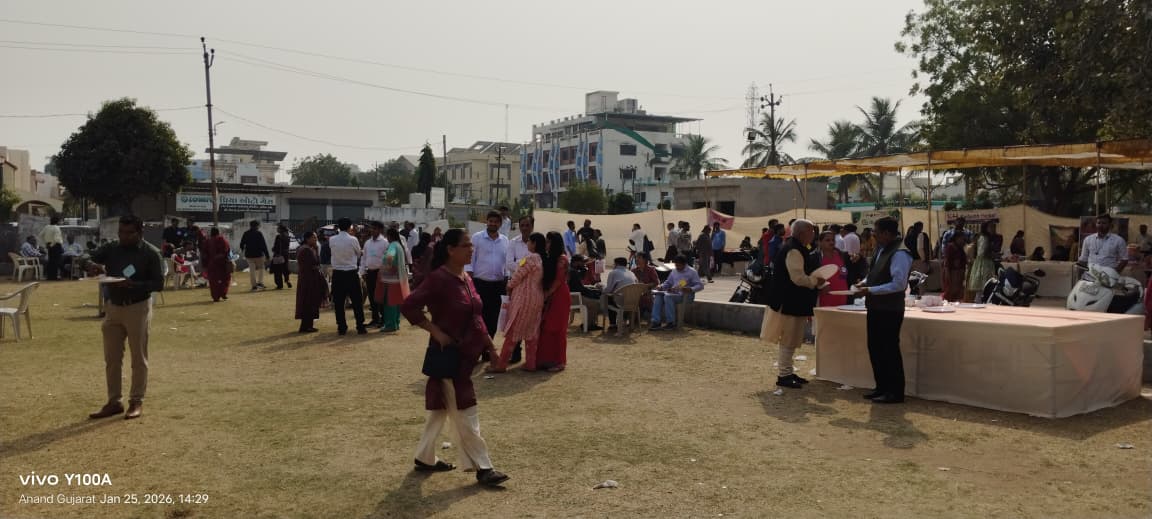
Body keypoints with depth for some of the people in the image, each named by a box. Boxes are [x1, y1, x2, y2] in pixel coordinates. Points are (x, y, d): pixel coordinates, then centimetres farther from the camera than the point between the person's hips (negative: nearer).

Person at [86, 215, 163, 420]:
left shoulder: (150, 253, -9)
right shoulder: (112, 248, 4)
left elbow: (158, 284, -10)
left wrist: (133, 284, -26)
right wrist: (94, 267, -18)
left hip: (138, 308, -5)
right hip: (113, 307, 5)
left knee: (139, 358, 3)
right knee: (111, 358, 9)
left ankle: (137, 402, 12)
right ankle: (114, 402, 18)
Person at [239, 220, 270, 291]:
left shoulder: (246, 234, 4)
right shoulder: (259, 234, -9)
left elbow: (241, 244, 13)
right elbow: (263, 245, -11)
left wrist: (242, 250, 36)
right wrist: (267, 255, -8)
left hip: (249, 255, 4)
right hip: (258, 254, -4)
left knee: (252, 270, 8)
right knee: (260, 268, 13)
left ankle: (254, 286, 6)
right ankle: (259, 282, -1)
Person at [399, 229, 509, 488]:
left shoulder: (466, 278, 10)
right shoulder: (439, 279, -17)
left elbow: (476, 317, 17)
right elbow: (408, 307, -22)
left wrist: (490, 346, 16)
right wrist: (436, 332, -22)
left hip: (466, 354, 9)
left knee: (440, 408, 18)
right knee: (465, 414, -2)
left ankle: (425, 458, 31)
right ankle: (482, 467, 5)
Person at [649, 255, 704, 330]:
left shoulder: (692, 272, 2)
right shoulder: (674, 272, 22)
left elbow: (700, 286, -6)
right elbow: (667, 283, 28)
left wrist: (690, 289, -25)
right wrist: (661, 286, 5)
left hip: (685, 296, -6)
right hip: (672, 293, 6)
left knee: (668, 296, -34)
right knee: (658, 295, -23)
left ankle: (671, 323, -31)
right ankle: (656, 322, -28)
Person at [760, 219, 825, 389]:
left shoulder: (799, 249, 14)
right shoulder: (793, 251, -20)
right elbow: (798, 278, -26)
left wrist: (814, 280, 10)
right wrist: (816, 281, -12)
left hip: (794, 303, 11)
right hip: (790, 304, -11)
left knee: (791, 340, 16)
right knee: (788, 340, -4)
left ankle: (787, 372, 25)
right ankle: (783, 375, 3)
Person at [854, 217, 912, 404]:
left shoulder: (900, 254, -18)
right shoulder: (882, 250, 10)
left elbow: (899, 284, -24)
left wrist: (871, 290, -21)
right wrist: (865, 283, 3)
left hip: (890, 311, -9)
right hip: (876, 308, 9)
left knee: (890, 350, 0)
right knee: (875, 348, 16)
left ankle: (895, 392, 11)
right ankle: (882, 387, 28)